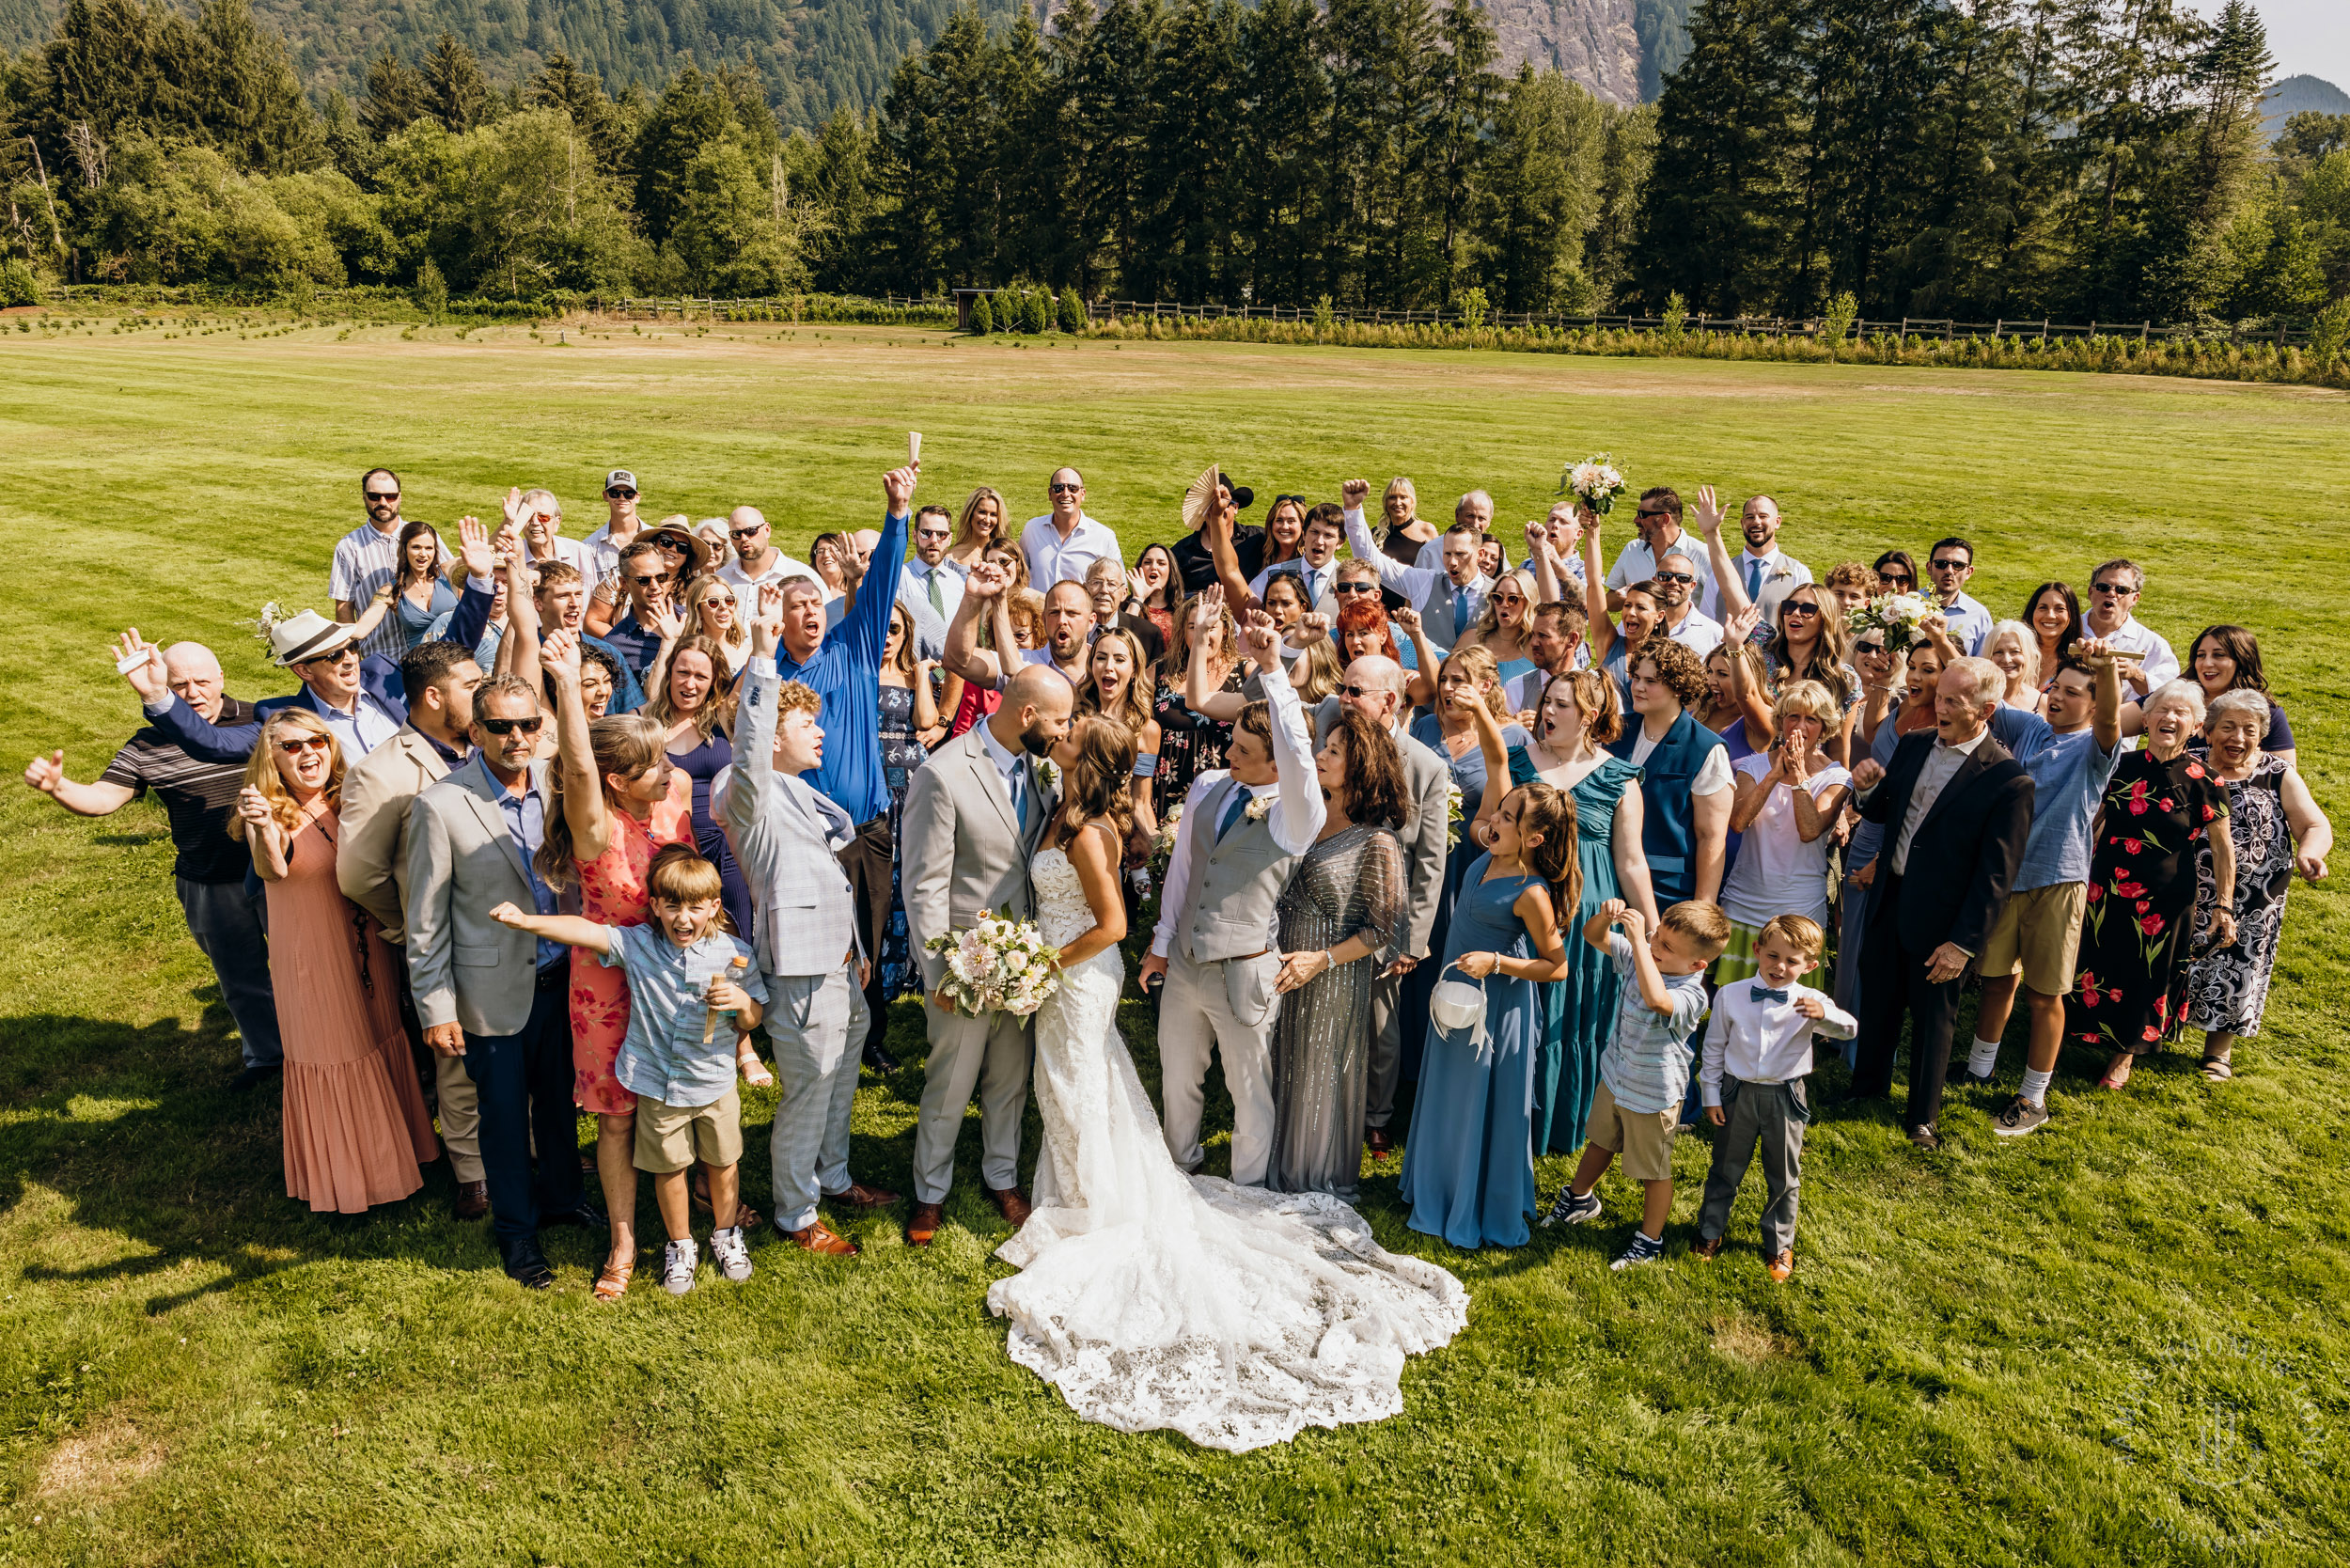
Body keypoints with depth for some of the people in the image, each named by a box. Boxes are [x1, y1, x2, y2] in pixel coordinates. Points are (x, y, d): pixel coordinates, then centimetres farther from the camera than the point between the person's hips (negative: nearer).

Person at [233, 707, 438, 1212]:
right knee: (333, 1060, 8)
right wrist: (265, 830, -56)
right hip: (313, 958, -4)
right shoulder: (269, 816, -15)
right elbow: (272, 871, -36)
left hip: (368, 950, 5)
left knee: (382, 1044, 18)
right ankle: (343, 1175, 28)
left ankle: (393, 1153, 39)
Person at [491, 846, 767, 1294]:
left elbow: (754, 1020, -2)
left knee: (722, 1162, 16)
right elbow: (584, 931, -20)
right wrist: (527, 921, -33)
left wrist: (742, 1001, -24)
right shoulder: (636, 944, -9)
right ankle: (680, 1245, 37)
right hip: (657, 1085, 0)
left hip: (715, 1083, 0)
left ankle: (726, 1235, 41)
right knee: (669, 1168, 15)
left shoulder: (733, 953, -10)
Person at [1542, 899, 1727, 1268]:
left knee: (1654, 1170, 15)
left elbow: (1655, 998, -56)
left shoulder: (1691, 994, -34)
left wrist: (1636, 940, -55)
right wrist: (1605, 917, -28)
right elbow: (1593, 936, -5)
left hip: (1652, 1095, -7)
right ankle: (1579, 1199, 55)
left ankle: (1650, 1239, 37)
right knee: (1601, 1141, 31)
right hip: (1615, 1076, 7)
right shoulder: (1640, 956, -12)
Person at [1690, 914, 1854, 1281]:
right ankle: (1710, 1232, 37)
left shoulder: (1810, 1001, -11)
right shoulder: (1730, 996, -8)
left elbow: (1848, 1029, -26)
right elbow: (1714, 1047, 0)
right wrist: (1711, 1095, 2)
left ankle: (1779, 1245, 35)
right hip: (1738, 1094, 1)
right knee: (1725, 1169, 16)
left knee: (1784, 1177, 14)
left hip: (1786, 1098, 0)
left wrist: (1823, 1014, -47)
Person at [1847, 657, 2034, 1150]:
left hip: (1941, 916, -5)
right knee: (1877, 999, 18)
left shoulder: (2008, 780, -18)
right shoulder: (1913, 748, 1)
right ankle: (1868, 1086, 39)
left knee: (1933, 1015, 12)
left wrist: (1964, 943, -17)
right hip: (1889, 899, 5)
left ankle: (1923, 1116, 30)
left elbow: (1996, 874, -16)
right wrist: (1868, 788, -10)